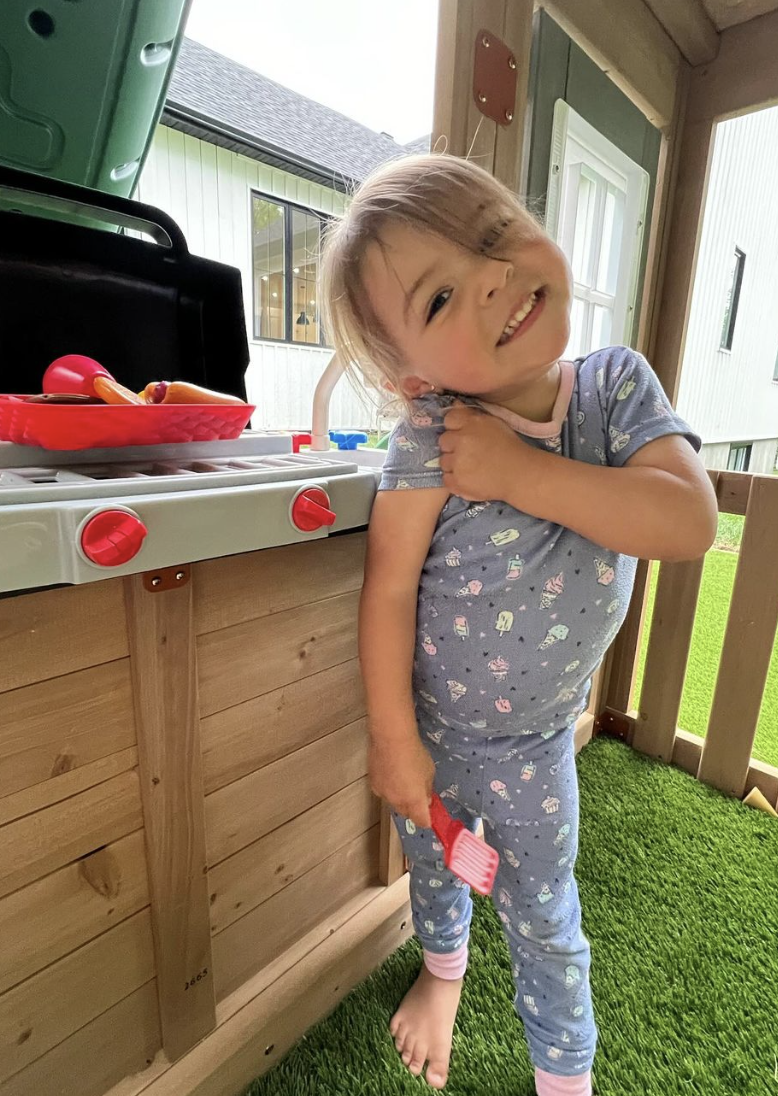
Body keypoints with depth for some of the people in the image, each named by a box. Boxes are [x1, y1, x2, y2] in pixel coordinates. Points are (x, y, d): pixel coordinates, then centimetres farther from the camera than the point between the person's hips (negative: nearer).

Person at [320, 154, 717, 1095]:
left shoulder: (618, 384, -14)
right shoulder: (431, 436, -24)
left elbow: (692, 522, -25)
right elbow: (390, 587, -19)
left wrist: (523, 471, -34)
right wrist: (392, 739, -13)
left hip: (538, 741, 1)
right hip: (431, 728, 0)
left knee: (544, 922, 21)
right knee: (435, 869, 29)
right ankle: (443, 969, 66)